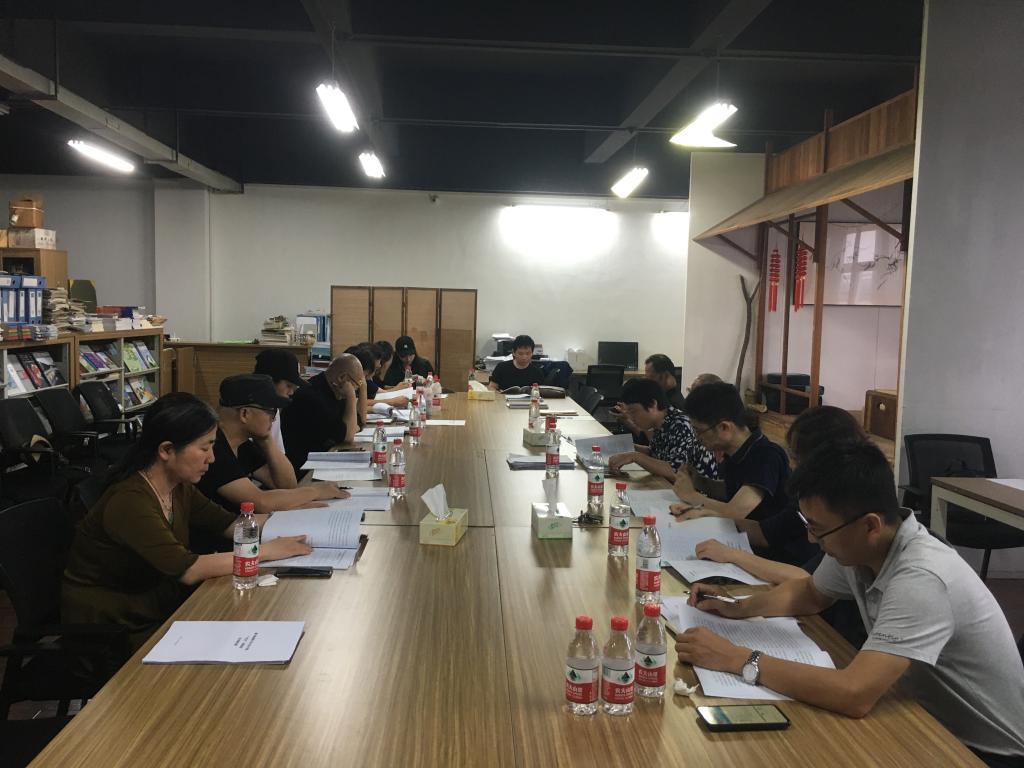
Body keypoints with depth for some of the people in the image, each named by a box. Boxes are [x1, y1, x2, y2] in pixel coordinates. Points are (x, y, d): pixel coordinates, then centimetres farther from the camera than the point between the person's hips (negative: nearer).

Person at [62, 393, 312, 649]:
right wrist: (265, 551, -27)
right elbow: (188, 570, -33)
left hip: (152, 604, 7)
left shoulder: (179, 489, -1)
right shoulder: (129, 501, -27)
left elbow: (229, 523, 7)